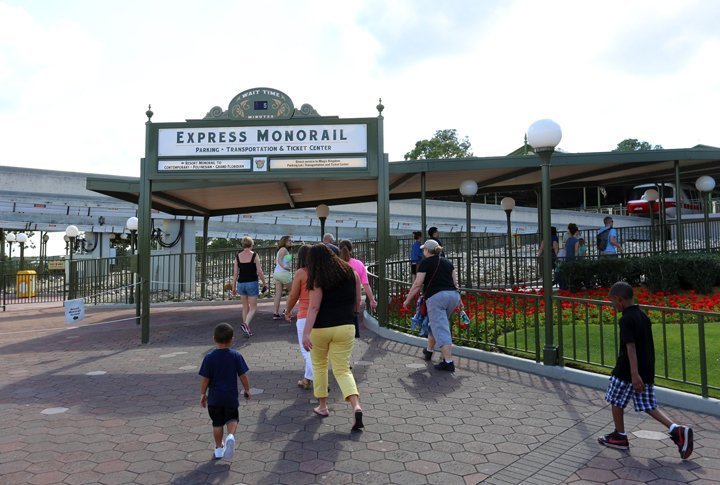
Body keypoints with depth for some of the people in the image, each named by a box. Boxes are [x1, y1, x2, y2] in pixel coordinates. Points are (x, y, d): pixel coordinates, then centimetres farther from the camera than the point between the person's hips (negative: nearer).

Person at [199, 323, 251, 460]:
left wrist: (203, 394, 7)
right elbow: (243, 376, -7)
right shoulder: (236, 356, -10)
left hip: (214, 398, 1)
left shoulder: (209, 357, -10)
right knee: (232, 419, 16)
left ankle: (218, 449, 24)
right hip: (231, 396, 0)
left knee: (217, 423, 16)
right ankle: (231, 436, -11)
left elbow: (205, 379, -7)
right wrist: (247, 390, 8)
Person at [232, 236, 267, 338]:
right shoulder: (254, 255, -7)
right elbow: (259, 272, -7)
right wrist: (264, 284, 5)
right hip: (252, 283, -4)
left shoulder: (237, 256, 2)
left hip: (241, 283, 4)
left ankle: (247, 329, 21)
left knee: (245, 307, 17)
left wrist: (234, 287, 10)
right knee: (253, 308, 4)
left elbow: (235, 273, 3)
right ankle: (246, 324, -20)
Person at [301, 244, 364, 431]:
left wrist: (306, 333, -21)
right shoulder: (351, 273, 4)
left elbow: (314, 307, -16)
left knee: (319, 365, 20)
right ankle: (356, 406, -16)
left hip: (320, 328, -2)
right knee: (342, 370, 5)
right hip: (345, 327, 2)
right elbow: (358, 302, 9)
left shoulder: (317, 279, -6)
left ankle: (322, 406, 28)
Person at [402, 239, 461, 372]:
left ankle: (448, 362, -12)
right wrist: (459, 299, 23)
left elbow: (417, 284, -5)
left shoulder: (426, 263, -1)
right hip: (453, 295, 7)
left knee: (441, 329, -6)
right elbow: (455, 282, 15)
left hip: (436, 297, -7)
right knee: (435, 324, 25)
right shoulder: (447, 262, 17)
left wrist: (407, 300, 3)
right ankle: (429, 351, 39)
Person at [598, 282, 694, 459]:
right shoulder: (644, 316, 9)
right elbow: (646, 344, 18)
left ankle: (619, 437, 21)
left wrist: (634, 374, -28)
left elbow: (630, 347, -24)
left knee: (616, 401, 10)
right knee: (649, 406, 13)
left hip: (627, 371, -8)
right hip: (647, 370, 8)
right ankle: (677, 430, -2)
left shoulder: (626, 320, -17)